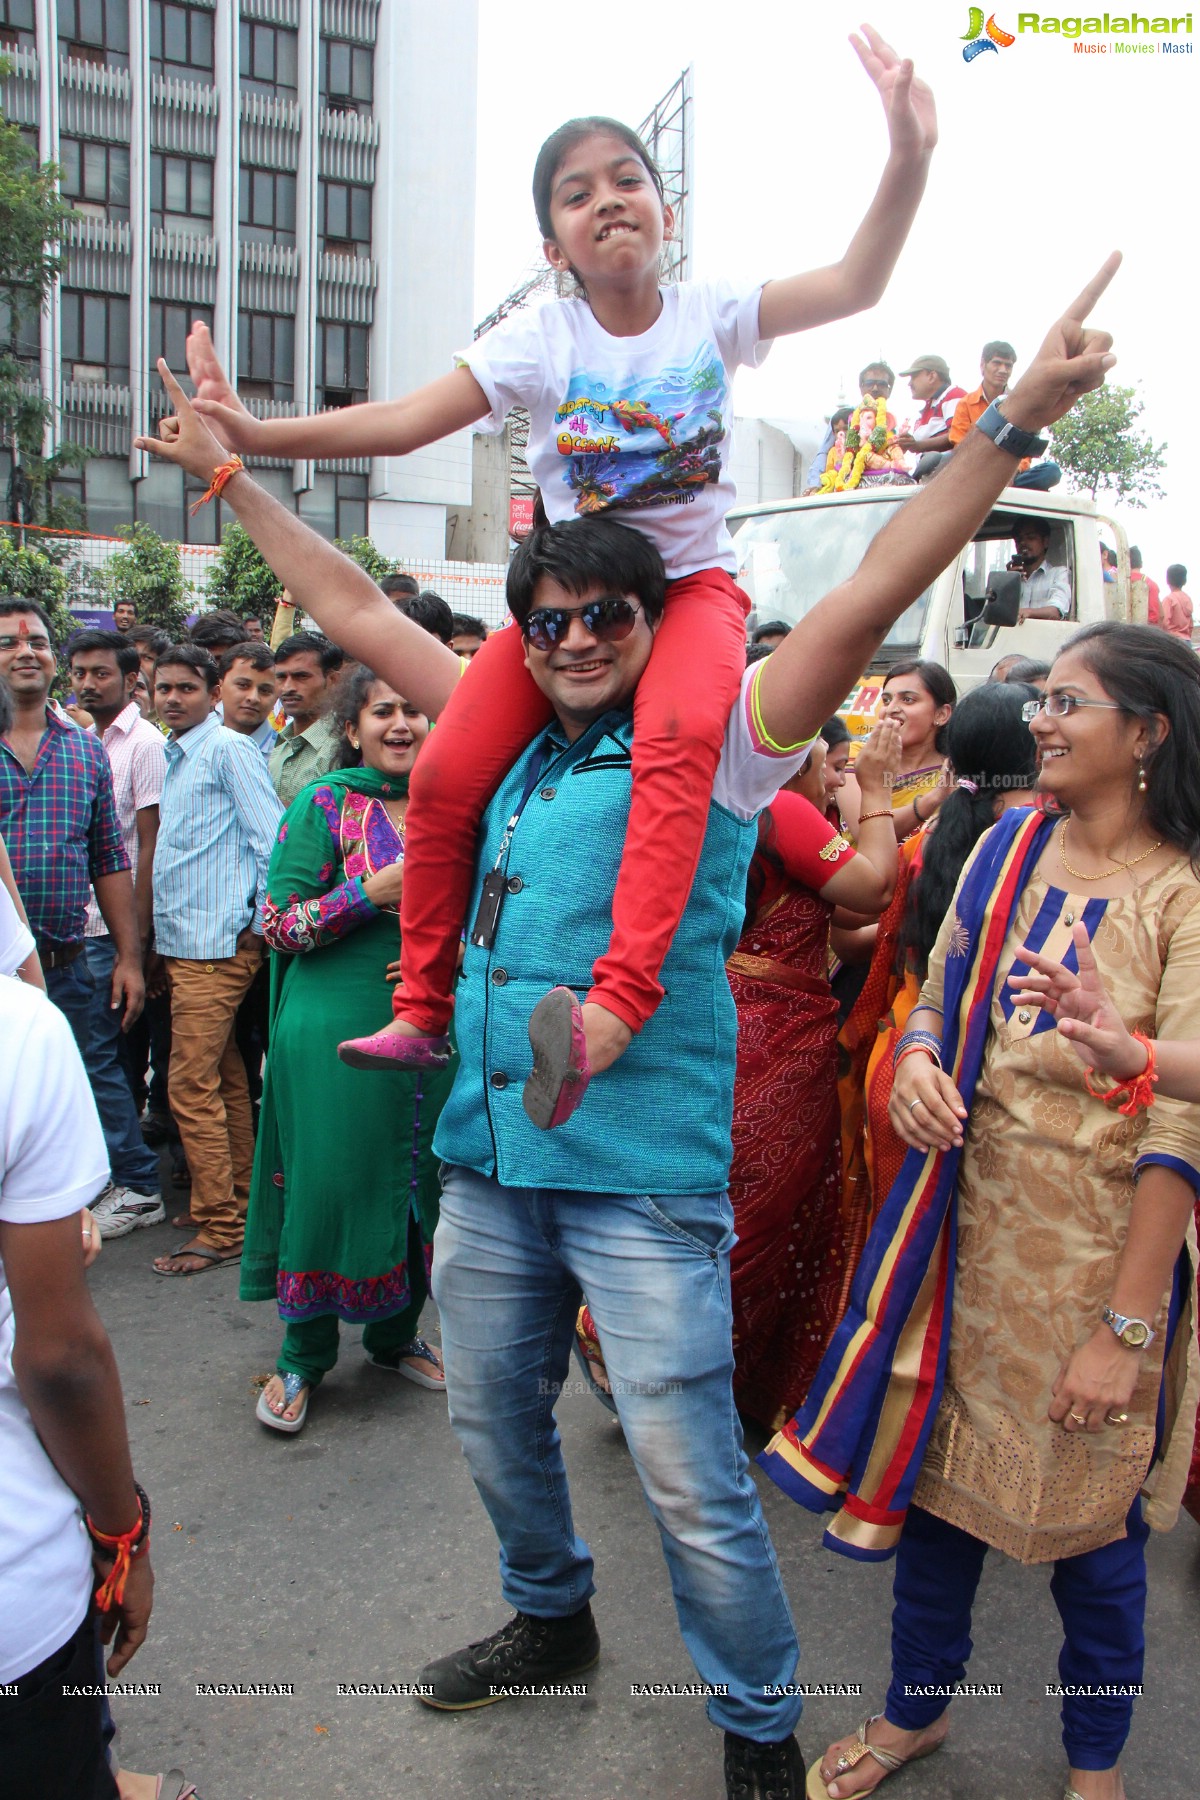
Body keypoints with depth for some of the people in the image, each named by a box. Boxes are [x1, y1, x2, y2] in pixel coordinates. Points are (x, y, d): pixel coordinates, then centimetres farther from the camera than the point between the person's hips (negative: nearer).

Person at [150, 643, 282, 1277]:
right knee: (223, 1080, 15)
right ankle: (238, 1197, 25)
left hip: (216, 947, -9)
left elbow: (271, 836, -14)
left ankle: (219, 1229, 0)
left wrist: (260, 921, -13)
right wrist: (161, 939, 17)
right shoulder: (176, 757, 17)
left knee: (191, 1087, -8)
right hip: (184, 942, 9)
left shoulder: (227, 749, -9)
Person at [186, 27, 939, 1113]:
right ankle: (422, 1010, 3)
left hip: (692, 585, -1)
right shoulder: (539, 341, -4)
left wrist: (909, 156, -24)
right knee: (446, 773, -15)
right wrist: (255, 434, -20)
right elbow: (405, 422, -10)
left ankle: (622, 992, -38)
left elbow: (853, 285, -9)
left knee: (678, 735, -37)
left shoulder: (713, 316, -2)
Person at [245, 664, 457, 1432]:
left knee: (421, 1179, 11)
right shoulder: (324, 806, -4)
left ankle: (397, 1333, 33)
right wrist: (376, 893, -19)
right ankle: (304, 1356, 23)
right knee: (332, 1181, 3)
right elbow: (278, 923, -8)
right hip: (335, 1028, -4)